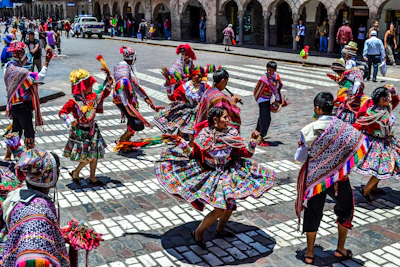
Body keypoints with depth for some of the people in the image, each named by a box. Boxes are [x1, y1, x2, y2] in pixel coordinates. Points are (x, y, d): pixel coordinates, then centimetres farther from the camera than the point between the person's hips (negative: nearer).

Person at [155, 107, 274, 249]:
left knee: (230, 205, 15)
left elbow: (245, 152, -1)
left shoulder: (232, 134, 0)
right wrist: (182, 143, -12)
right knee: (219, 209, -14)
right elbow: (194, 154, -4)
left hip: (229, 173, 5)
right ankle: (198, 232, 8)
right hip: (211, 175, -5)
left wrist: (253, 140, -14)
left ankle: (220, 230, 43)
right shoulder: (204, 135, -8)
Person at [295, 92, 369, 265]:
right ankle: (340, 250, 31)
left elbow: (300, 158, -9)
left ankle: (309, 254, 26)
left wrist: (301, 147, 10)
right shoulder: (344, 128, -15)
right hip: (338, 179, 0)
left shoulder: (308, 130, -16)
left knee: (312, 215, 16)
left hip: (314, 179, 0)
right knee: (345, 212, 23)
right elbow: (364, 144, -13)